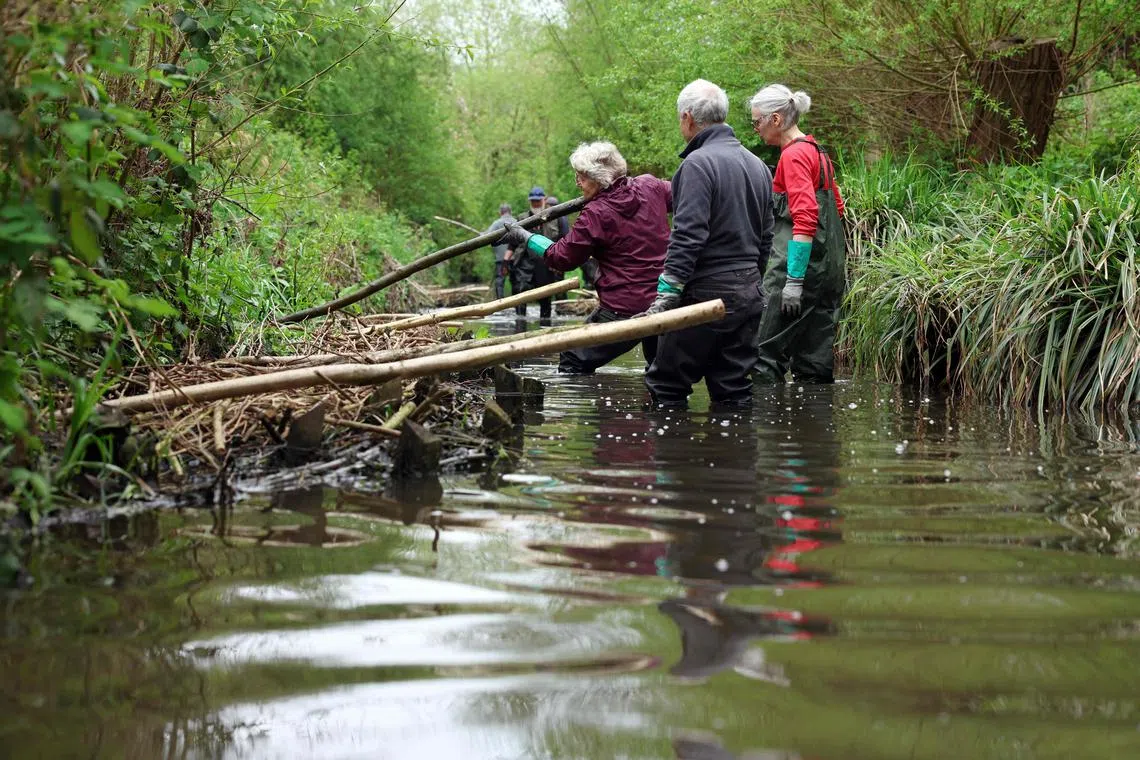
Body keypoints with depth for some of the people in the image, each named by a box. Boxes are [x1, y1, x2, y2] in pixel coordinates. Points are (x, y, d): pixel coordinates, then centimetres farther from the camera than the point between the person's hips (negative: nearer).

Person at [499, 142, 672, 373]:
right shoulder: (650, 187, 2)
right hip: (665, 304, 6)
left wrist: (524, 238, 10)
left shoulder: (596, 214, -13)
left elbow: (562, 257, -3)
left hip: (621, 312, -6)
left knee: (573, 363, 6)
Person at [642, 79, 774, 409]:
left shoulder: (697, 163, -12)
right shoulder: (757, 165, 16)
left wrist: (667, 293, -21)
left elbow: (688, 236, -20)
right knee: (734, 390, 10)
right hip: (749, 295, 8)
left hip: (706, 292, -8)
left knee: (666, 385, -1)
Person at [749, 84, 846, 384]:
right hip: (827, 268, 10)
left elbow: (806, 217, -21)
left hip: (799, 264, -10)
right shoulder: (816, 151, 17)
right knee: (814, 354, 11)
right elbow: (836, 205, 24)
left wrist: (794, 280, -23)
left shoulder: (794, 155, -12)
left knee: (767, 353, -9)